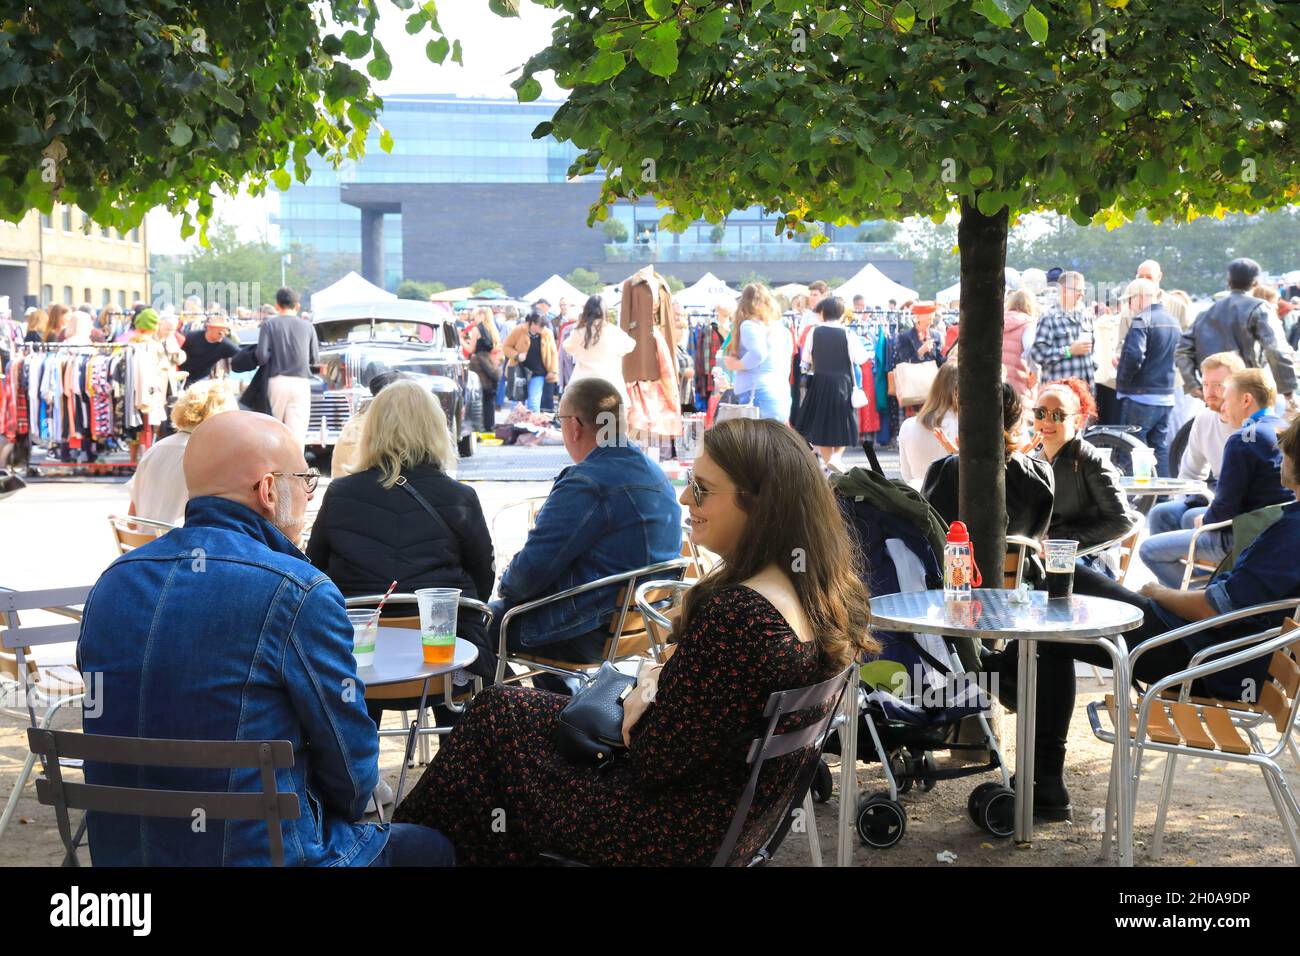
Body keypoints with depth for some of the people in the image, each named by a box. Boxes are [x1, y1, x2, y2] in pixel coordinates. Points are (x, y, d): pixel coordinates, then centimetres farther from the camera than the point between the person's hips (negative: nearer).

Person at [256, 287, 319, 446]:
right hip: (301, 382, 0)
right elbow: (315, 358, 7)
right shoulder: (307, 326, 6)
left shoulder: (269, 324, 1)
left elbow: (262, 356, -8)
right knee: (297, 432, -5)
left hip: (277, 381, 0)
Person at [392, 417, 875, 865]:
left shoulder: (735, 613, -33)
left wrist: (639, 704, -6)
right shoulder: (828, 585, -5)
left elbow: (655, 761, -25)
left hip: (688, 837, -9)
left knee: (495, 715, 10)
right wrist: (661, 688, 2)